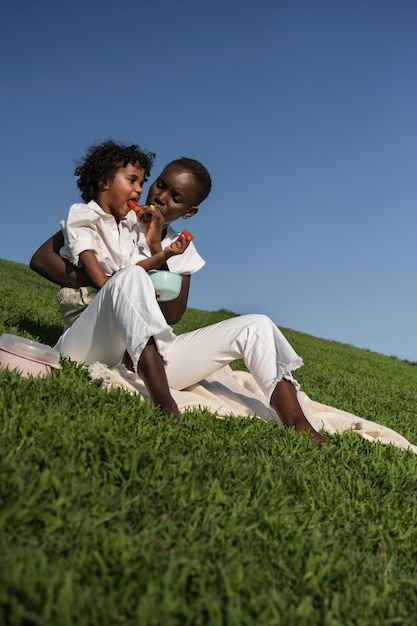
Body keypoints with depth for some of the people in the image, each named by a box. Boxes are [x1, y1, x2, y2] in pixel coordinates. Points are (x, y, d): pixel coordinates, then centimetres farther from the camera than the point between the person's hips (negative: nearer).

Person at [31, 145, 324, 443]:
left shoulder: (181, 249, 15)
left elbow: (172, 316, 0)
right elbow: (41, 258, -3)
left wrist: (157, 251, -9)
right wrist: (107, 284, -16)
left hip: (145, 359, 4)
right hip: (90, 349, -3)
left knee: (255, 326, -10)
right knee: (131, 275, -34)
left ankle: (300, 429, -29)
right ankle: (166, 407, -49)